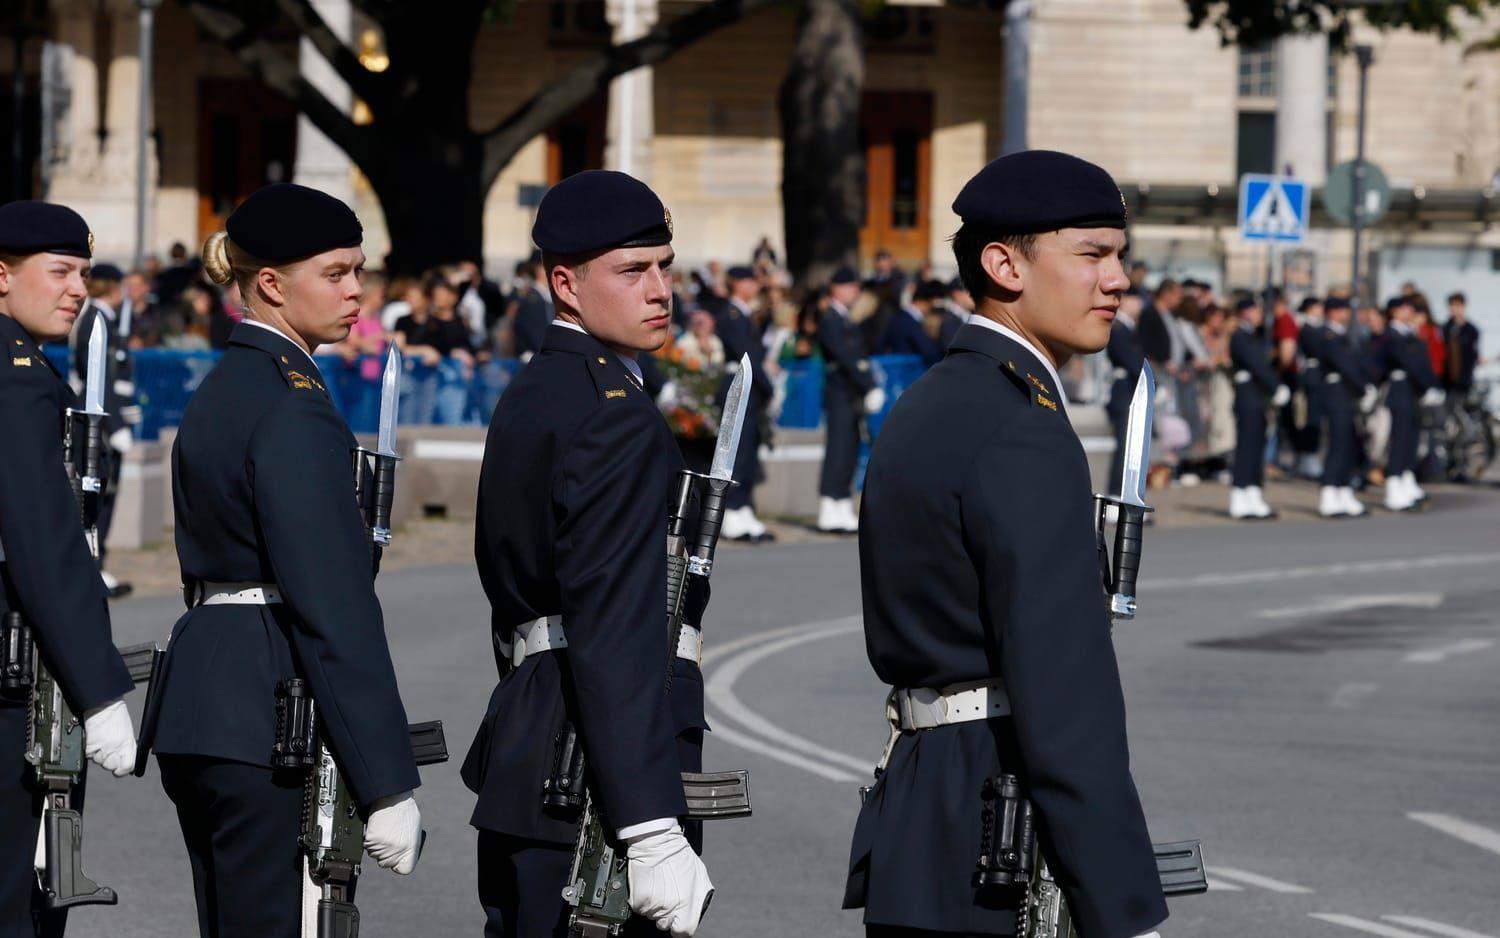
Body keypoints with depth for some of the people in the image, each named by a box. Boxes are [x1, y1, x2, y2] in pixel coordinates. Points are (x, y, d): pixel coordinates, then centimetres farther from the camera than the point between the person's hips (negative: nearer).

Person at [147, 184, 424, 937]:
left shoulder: (218, 390, 15)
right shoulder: (292, 405, -14)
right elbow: (333, 603, -18)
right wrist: (386, 784, -19)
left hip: (199, 698, 10)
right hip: (269, 726, -10)